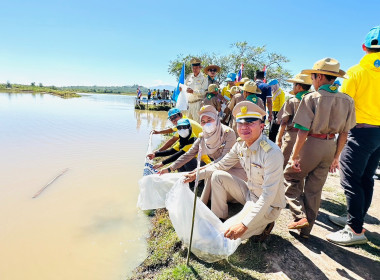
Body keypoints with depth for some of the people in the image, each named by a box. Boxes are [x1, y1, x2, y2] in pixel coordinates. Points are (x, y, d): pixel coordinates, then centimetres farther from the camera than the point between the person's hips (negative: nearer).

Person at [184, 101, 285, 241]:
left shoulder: (272, 153, -30)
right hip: (250, 192, 7)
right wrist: (197, 174, -1)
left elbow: (268, 195, -31)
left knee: (229, 235, -18)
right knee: (217, 176, -6)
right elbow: (221, 165, 8)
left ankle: (264, 224, 7)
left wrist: (244, 224, -34)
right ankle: (219, 219, 8)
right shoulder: (240, 145, -7)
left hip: (269, 205, -7)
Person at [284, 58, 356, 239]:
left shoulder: (311, 98, -14)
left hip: (311, 145, -5)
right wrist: (336, 157, 15)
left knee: (290, 177, 18)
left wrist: (294, 156, -11)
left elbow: (303, 132, -17)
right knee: (315, 189, 15)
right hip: (330, 147, 6)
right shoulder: (347, 100, 3)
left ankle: (300, 216, 6)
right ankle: (306, 230, 27)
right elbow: (344, 133, 6)